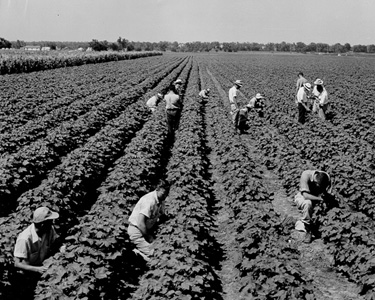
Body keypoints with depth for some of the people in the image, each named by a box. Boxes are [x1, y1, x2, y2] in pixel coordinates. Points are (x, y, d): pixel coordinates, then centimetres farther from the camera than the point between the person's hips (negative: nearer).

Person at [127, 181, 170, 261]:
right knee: (152, 255, -17)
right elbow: (141, 223, -28)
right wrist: (148, 237, -16)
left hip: (147, 230, 9)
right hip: (137, 230, -9)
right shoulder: (150, 200, -26)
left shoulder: (161, 201, 1)